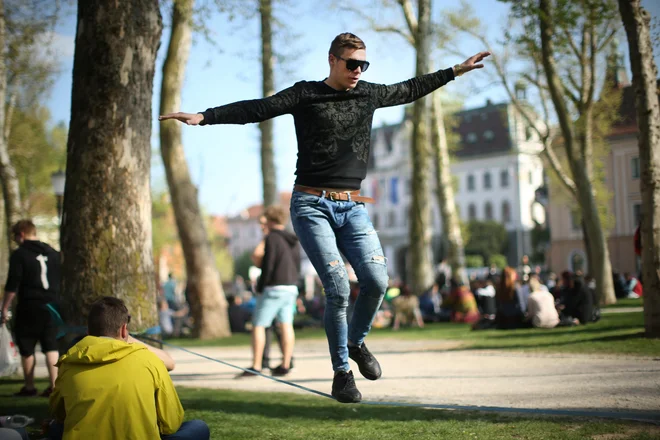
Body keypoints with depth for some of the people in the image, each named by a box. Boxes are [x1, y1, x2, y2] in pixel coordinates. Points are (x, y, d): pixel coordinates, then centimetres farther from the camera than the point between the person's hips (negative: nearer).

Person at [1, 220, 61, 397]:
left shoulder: (19, 255, -8)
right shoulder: (53, 253, 10)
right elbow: (61, 281, 15)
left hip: (29, 307, -5)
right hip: (51, 307, 5)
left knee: (27, 349, 7)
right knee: (51, 347, 6)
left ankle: (29, 386, 13)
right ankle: (54, 386, -2)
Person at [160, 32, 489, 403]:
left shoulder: (369, 94, 13)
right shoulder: (305, 95, -1)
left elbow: (411, 90, 27)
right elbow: (256, 109, -9)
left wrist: (457, 70, 32)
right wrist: (205, 117, -20)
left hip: (352, 207, 4)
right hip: (312, 206, -4)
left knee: (377, 280, -12)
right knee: (339, 288, -14)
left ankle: (357, 343, 18)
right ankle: (342, 373, 3)